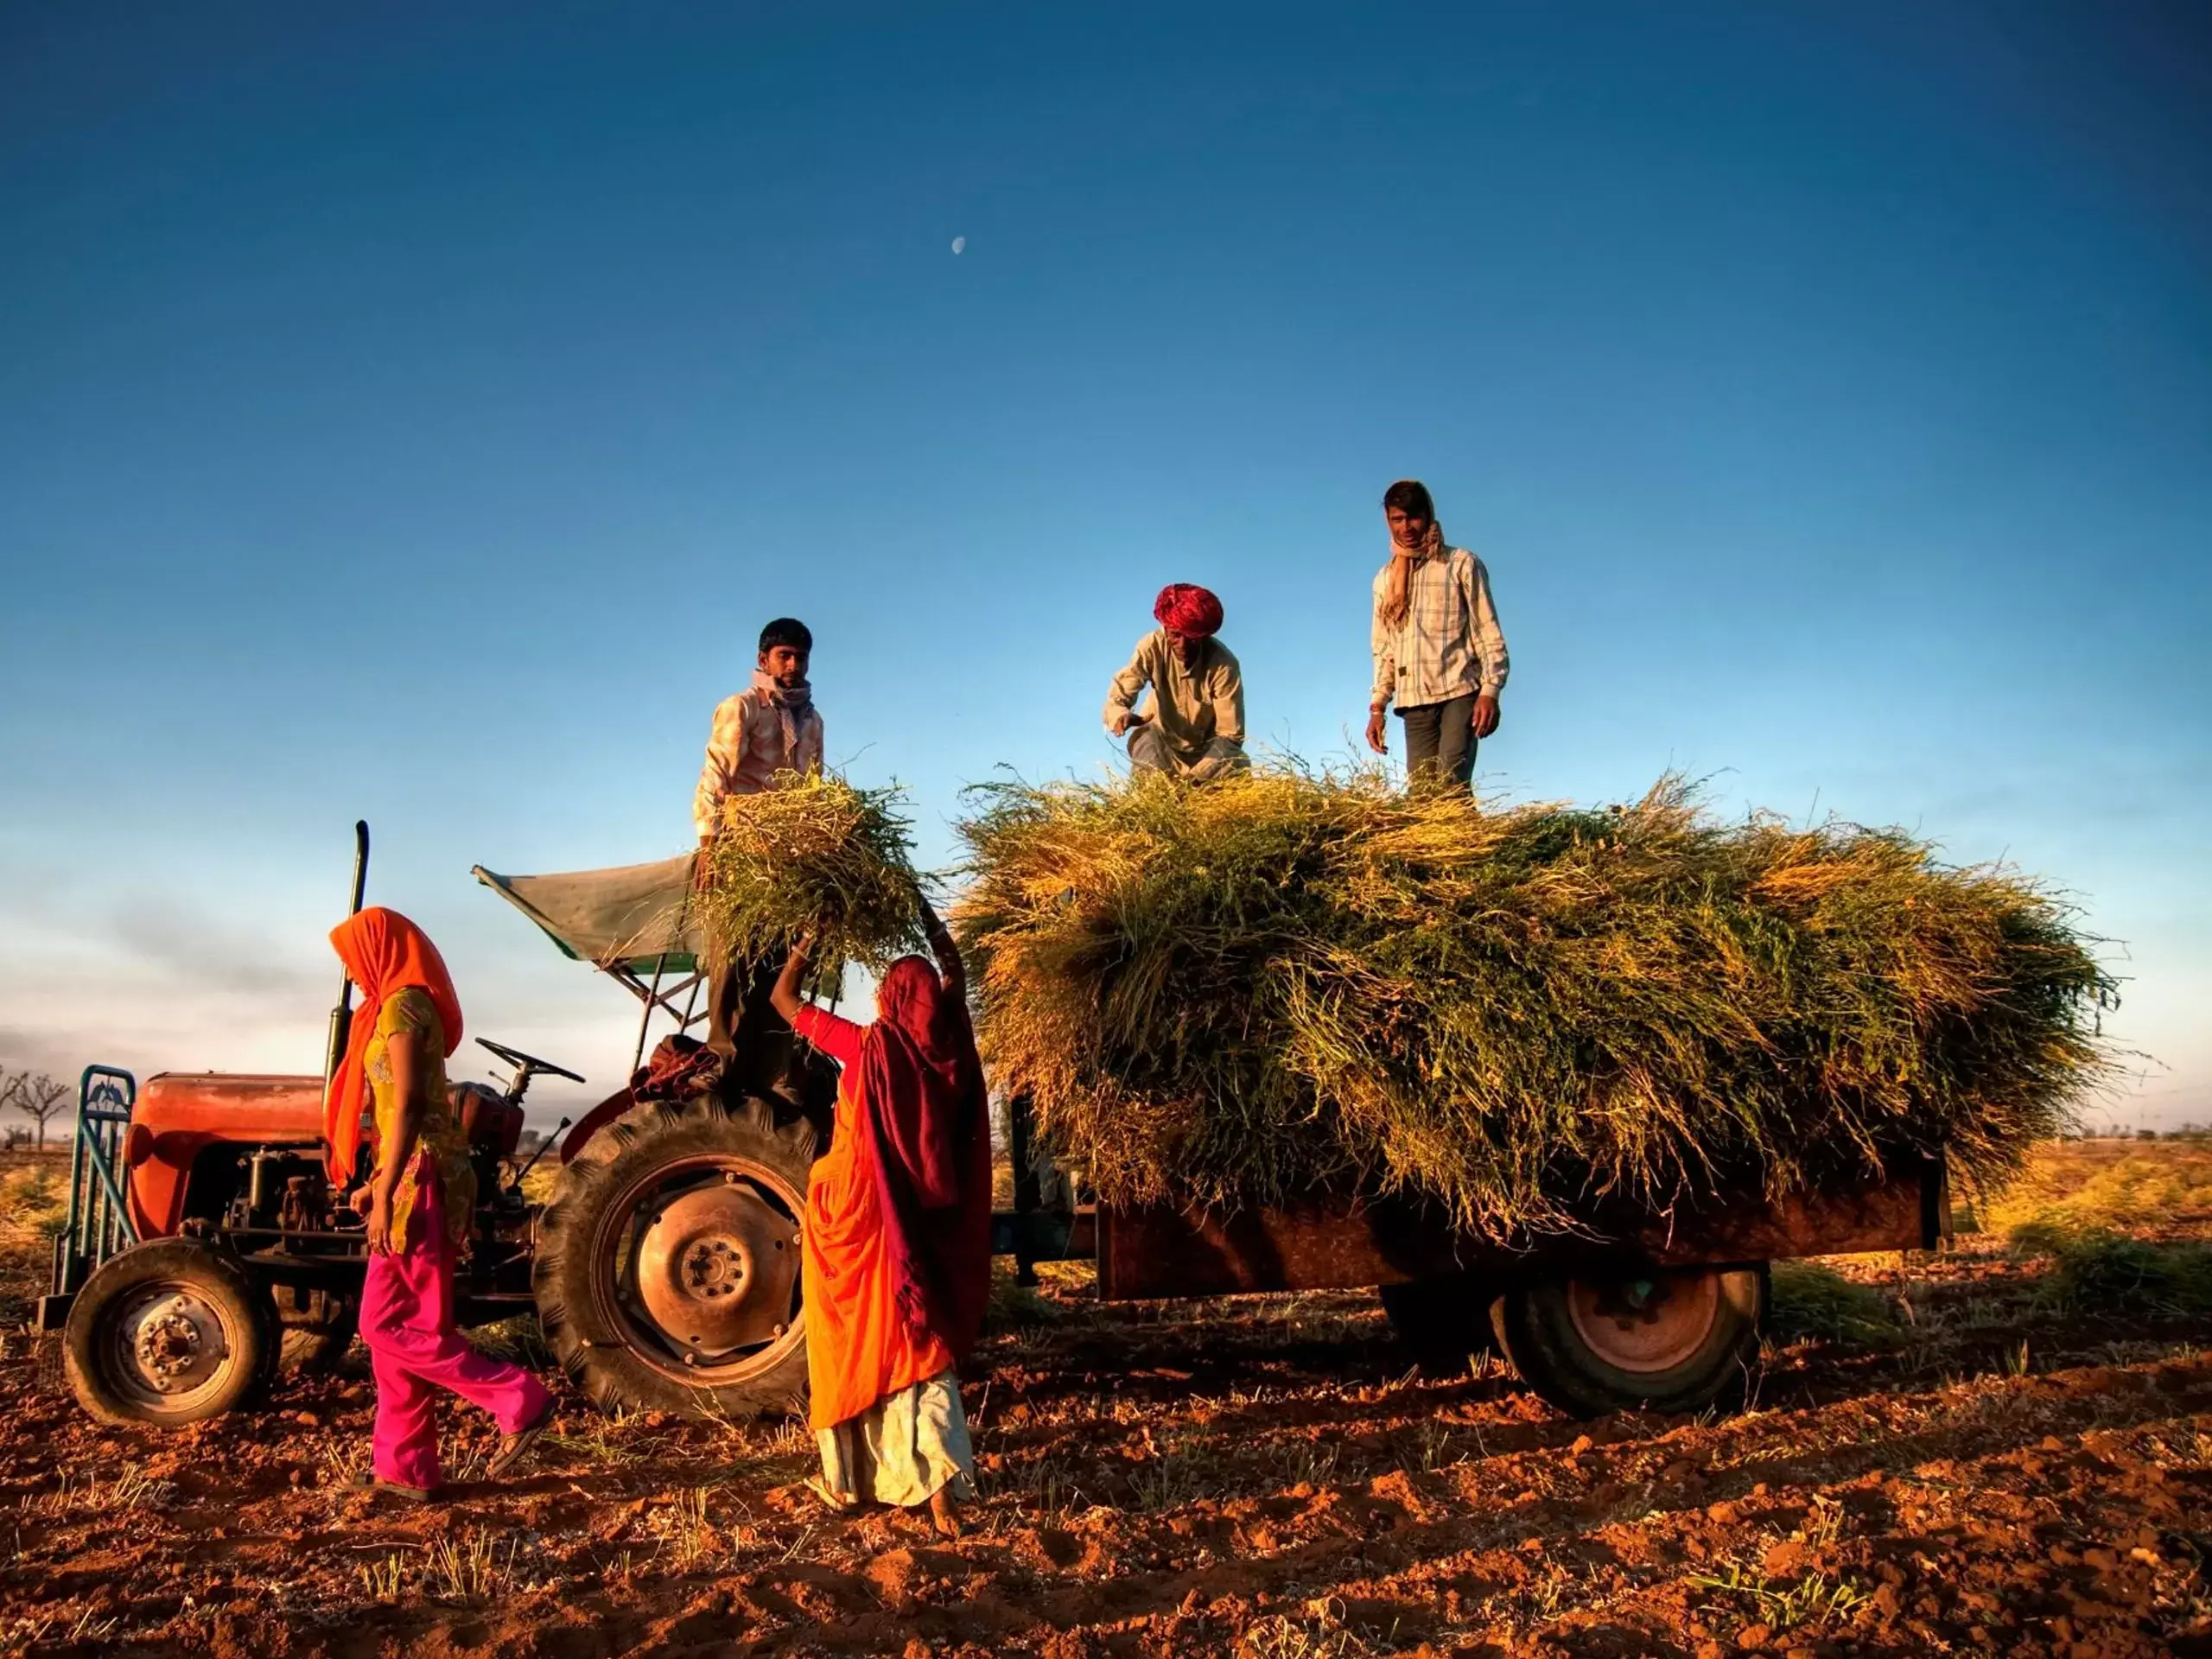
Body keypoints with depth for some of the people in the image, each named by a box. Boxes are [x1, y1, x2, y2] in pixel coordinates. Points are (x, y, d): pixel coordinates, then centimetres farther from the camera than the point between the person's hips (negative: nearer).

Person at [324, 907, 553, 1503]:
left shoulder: (401, 1005, -12)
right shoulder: (403, 1005, 18)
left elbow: (407, 1108, -20)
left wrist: (385, 1195, -22)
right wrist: (377, 1183, 22)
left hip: (420, 1179, -10)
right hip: (413, 1178, 10)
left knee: (394, 1326, -6)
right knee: (387, 1326, 11)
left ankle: (518, 1401, -3)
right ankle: (404, 1469, 16)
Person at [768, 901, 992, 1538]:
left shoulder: (868, 1046, -13)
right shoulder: (946, 1047, -3)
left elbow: (783, 998, -1)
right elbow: (955, 975, 18)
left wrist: (808, 941, 9)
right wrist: (929, 921, 23)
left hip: (855, 1212, -3)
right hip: (922, 1218, 3)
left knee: (852, 1344, 11)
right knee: (915, 1344, 7)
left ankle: (847, 1479, 22)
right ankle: (938, 1482, -8)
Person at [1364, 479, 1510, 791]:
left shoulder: (1462, 565, 5)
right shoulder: (1385, 579, 18)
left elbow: (1489, 633, 1)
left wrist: (1490, 692, -11)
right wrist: (1377, 707, 12)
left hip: (1460, 693, -4)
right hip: (1414, 701, 4)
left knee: (1451, 786, -21)